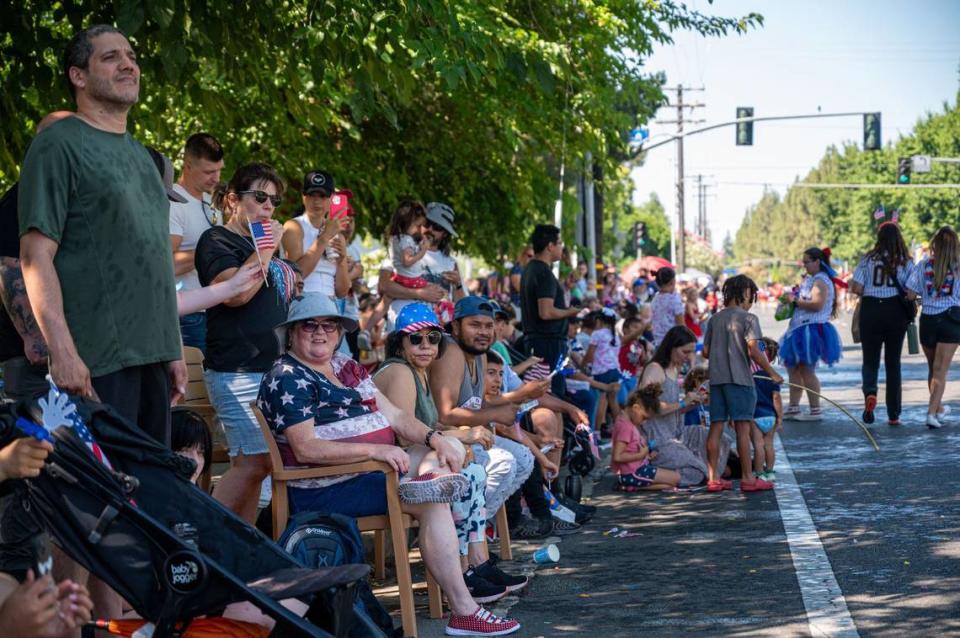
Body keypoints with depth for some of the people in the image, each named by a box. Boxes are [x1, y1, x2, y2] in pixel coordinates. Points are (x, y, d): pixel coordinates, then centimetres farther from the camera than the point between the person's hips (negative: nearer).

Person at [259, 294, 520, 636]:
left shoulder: (345, 366, 17)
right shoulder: (286, 379, -9)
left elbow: (393, 415, 14)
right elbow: (305, 450, -21)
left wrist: (435, 438, -5)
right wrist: (374, 450, -26)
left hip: (373, 468, 9)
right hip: (326, 490, -9)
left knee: (451, 448, 1)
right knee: (432, 501, -21)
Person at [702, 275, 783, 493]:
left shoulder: (715, 319, 12)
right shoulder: (748, 318, -6)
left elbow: (706, 352, 11)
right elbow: (753, 351, -14)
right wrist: (772, 373, -6)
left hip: (717, 378, 6)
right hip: (739, 378, -6)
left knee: (716, 427, 6)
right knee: (743, 428, -2)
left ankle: (713, 478, 7)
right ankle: (748, 479, 0)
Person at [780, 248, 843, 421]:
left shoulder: (821, 281, -12)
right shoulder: (810, 279, 19)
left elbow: (817, 304, -25)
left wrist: (795, 301, -16)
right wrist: (793, 298, 11)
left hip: (812, 329, -11)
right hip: (801, 329, 11)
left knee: (806, 370, -9)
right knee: (793, 367, 12)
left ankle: (815, 410, -6)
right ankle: (793, 408, 18)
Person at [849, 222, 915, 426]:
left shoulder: (868, 260, -1)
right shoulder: (906, 262, 0)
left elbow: (856, 288, -6)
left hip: (871, 310, -1)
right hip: (896, 312, 1)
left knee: (870, 360, 10)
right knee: (893, 363, 11)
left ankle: (870, 392, -22)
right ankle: (893, 414, 12)